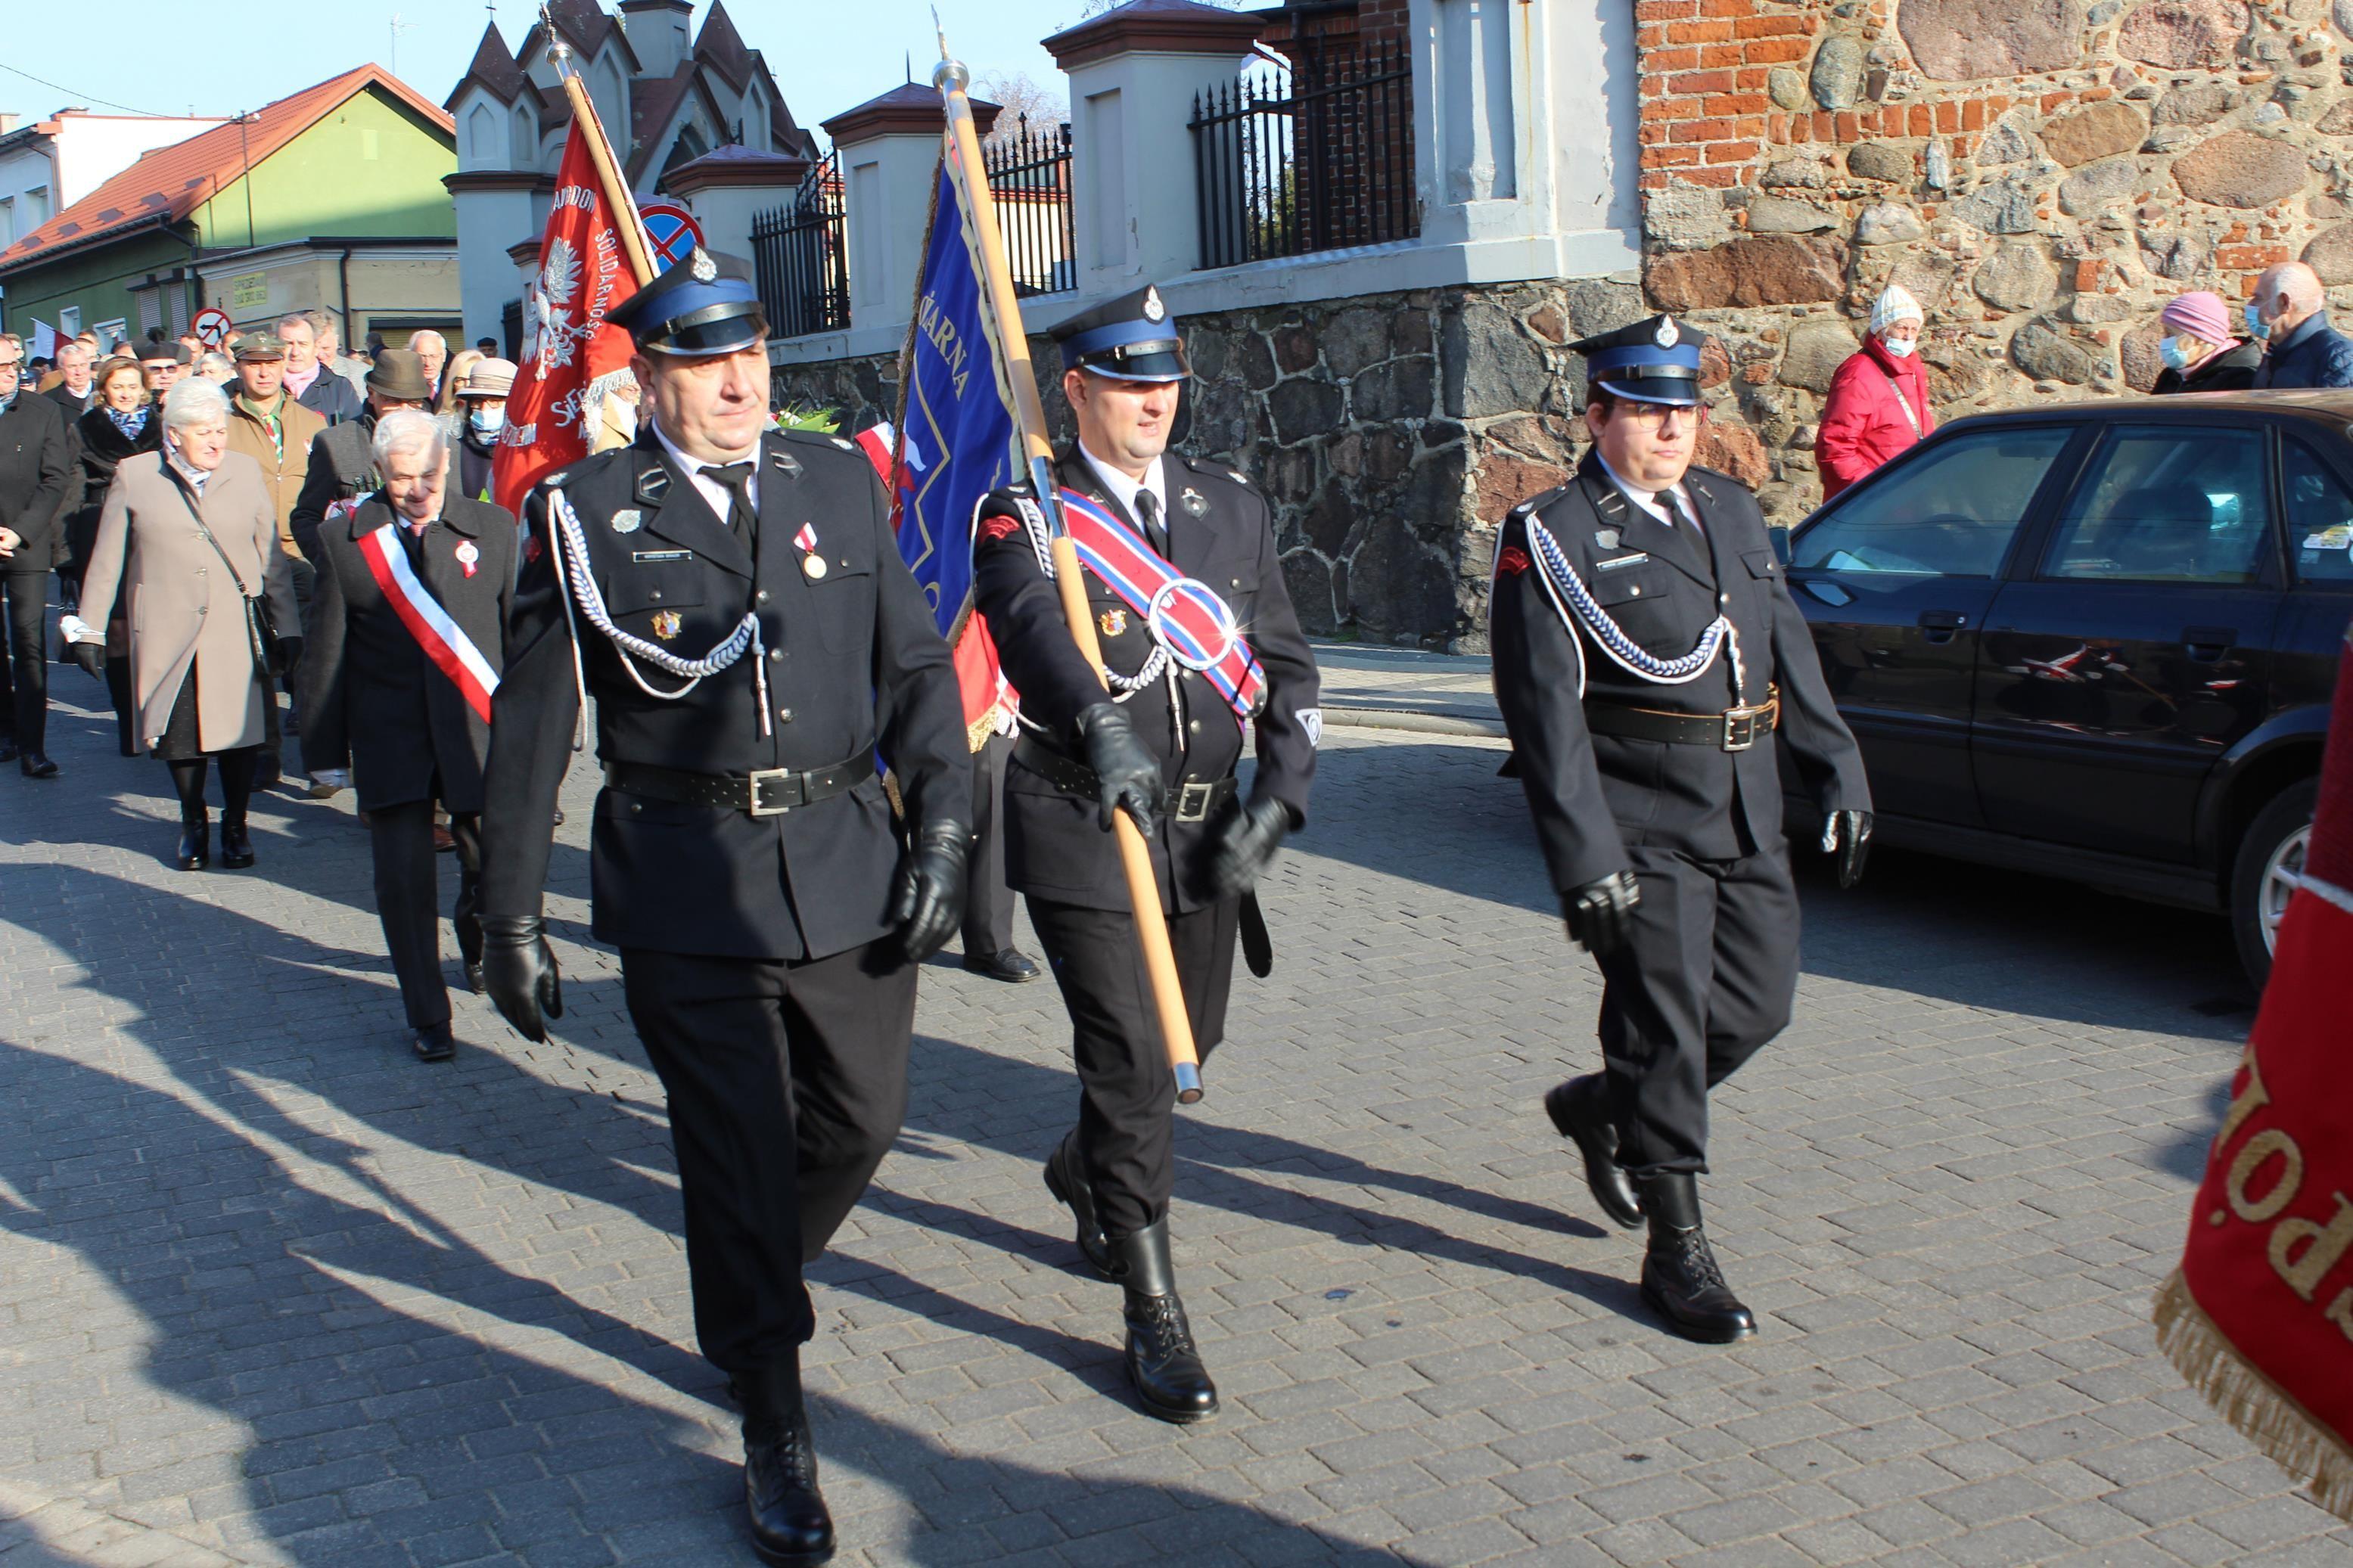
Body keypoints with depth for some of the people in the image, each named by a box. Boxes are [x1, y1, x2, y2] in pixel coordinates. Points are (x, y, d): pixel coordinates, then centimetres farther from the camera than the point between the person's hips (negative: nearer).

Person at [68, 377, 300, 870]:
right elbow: (106, 560, 7)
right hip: (167, 632, -1)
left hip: (235, 631, 1)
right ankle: (193, 824, 24)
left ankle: (235, 825, 17)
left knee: (238, 729, -2)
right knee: (179, 732, 3)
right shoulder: (134, 476, 4)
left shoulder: (246, 472, 9)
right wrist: (89, 629, 5)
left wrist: (288, 627, 6)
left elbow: (271, 553, 9)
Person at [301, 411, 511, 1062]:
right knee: (402, 878, -1)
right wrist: (325, 750, 5)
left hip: (477, 729, 0)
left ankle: (477, 942, 38)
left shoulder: (493, 530, 3)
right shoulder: (343, 540, 2)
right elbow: (324, 654, 5)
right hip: (389, 735, 0)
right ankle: (427, 1017, 14)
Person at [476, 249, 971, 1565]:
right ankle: (777, 1428, 15)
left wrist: (943, 830, -1)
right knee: (737, 1149, 1)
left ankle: (754, 1288, 43)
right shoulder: (585, 515, -1)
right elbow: (531, 725, 1)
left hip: (850, 865, 4)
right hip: (690, 885, -3)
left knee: (862, 1121, 12)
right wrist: (511, 913, 0)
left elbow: (917, 665, 10)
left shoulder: (842, 483, 8)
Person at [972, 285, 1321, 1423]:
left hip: (1206, 826, 6)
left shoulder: (1233, 508, 9)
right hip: (1081, 829, -5)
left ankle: (1084, 1170, 50)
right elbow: (1033, 621, -28)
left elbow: (1285, 663, 9)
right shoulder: (1024, 516, -7)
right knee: (1131, 1060, -9)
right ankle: (1154, 1317, 3)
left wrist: (1277, 794, -5)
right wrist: (1101, 727, -48)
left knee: (1188, 1038, 18)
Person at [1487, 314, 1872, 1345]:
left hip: (1749, 824, 7)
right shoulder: (1551, 539, -8)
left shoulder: (1730, 509, 14)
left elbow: (1790, 652, 19)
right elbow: (1546, 717, -13)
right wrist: (1586, 864, -18)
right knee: (1666, 1030, -3)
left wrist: (1837, 776, 13)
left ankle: (1601, 1108, 35)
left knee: (1756, 1006, 11)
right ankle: (1676, 1253, 9)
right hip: (1644, 833, -7)